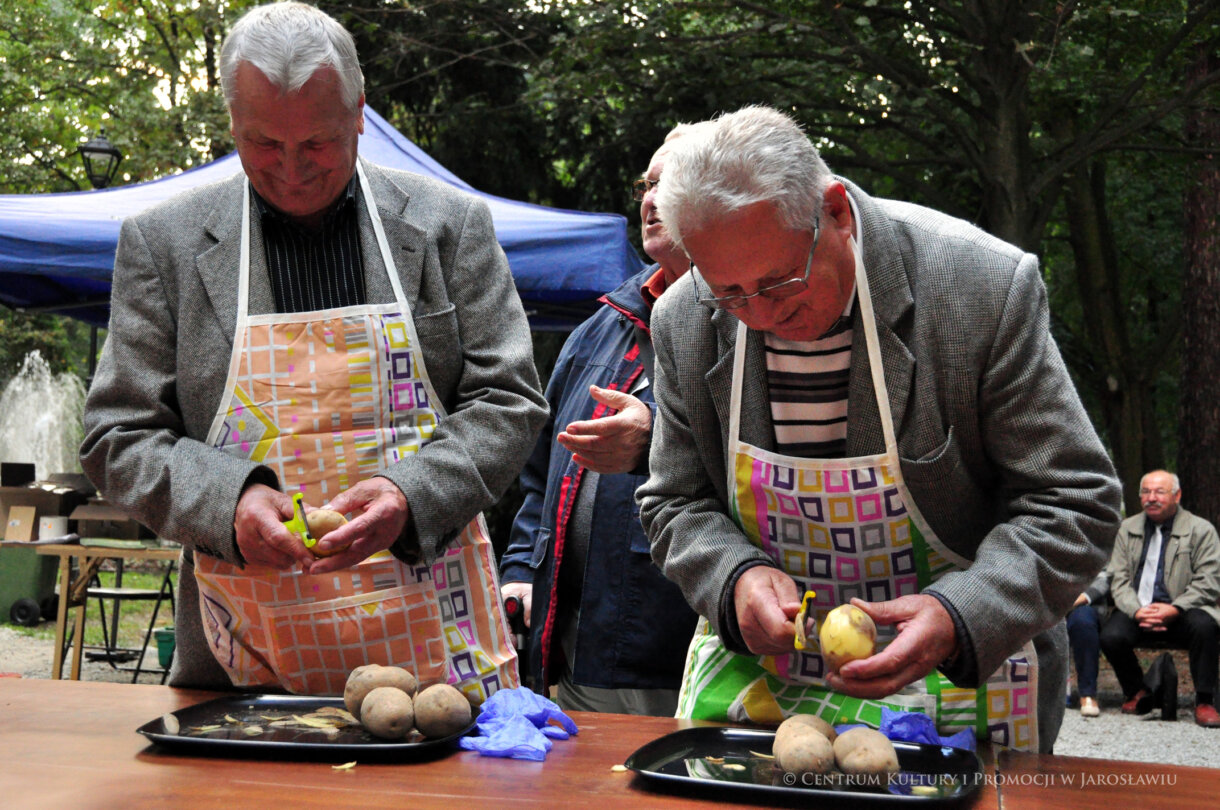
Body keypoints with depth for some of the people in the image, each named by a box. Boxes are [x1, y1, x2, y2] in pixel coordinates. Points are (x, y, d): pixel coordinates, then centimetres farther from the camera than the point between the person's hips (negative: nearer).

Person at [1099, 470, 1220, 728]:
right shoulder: (1128, 528, 14)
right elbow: (1118, 578, 7)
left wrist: (1174, 609, -18)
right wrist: (1136, 611, -13)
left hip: (1181, 612, -2)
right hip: (1137, 610, 2)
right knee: (1111, 636, -27)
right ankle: (1136, 693, 4)